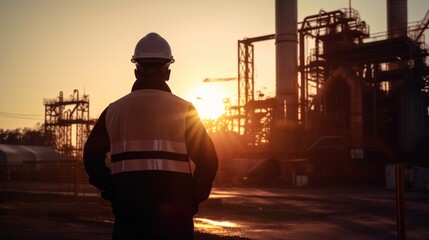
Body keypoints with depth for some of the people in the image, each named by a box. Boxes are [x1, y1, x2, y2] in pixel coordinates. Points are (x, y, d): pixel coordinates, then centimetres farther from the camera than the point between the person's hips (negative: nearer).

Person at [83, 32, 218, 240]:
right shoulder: (183, 110, -2)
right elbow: (208, 160, -6)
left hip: (128, 208, 2)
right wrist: (193, 197, 5)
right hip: (174, 211, -2)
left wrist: (111, 191, 14)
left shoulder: (114, 110, 5)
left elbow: (92, 156, 8)